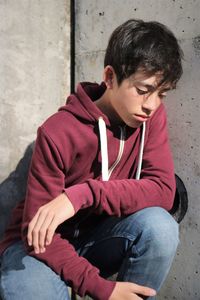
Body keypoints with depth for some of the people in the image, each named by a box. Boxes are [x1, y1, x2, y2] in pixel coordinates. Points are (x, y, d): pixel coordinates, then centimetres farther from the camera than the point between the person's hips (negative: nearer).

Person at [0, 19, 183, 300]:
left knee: (160, 226, -27)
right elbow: (38, 229, -22)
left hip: (99, 237, 4)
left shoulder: (152, 116, -10)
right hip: (47, 243, -3)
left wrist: (84, 195, -33)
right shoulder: (58, 133, -24)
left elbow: (163, 189, -21)